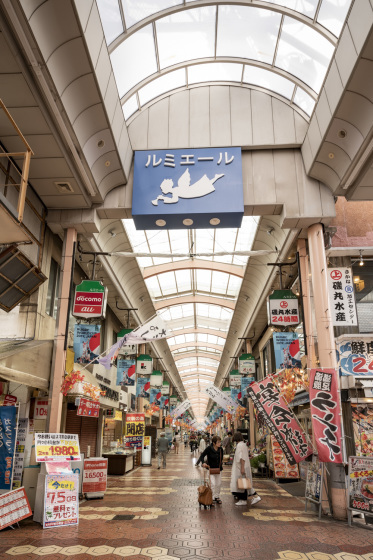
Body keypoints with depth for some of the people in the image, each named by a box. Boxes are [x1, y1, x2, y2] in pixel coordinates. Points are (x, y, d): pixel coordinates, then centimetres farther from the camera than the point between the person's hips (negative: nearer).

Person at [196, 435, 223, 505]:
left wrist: (221, 463, -3)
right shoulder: (209, 448, -17)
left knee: (219, 484, 11)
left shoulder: (220, 449, -4)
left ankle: (217, 497, 28)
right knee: (213, 483, -11)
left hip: (218, 468, 5)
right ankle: (213, 497, 3)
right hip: (211, 468, -5)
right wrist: (203, 463, -28)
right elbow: (202, 455, -14)